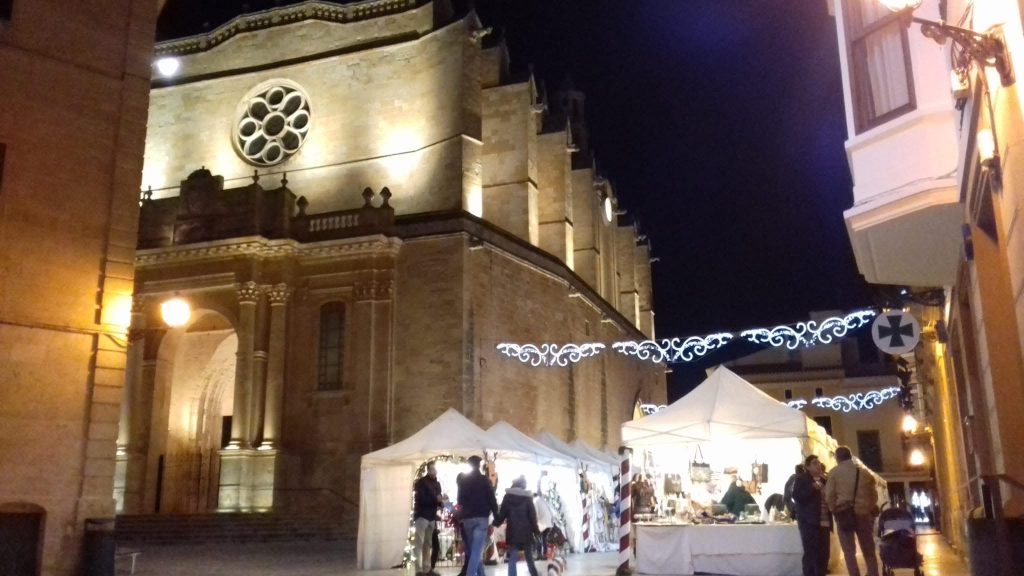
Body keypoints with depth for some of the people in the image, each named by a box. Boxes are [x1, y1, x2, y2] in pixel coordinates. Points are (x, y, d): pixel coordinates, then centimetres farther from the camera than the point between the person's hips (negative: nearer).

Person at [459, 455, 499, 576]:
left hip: (467, 518, 4)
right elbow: (492, 499, -4)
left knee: (473, 549, 14)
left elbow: (460, 500, 16)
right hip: (482, 517, -3)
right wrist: (496, 515, 3)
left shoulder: (463, 481, 8)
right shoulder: (484, 480, -1)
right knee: (477, 550, -9)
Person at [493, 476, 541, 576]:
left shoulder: (508, 497, 2)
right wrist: (536, 530, 7)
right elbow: (532, 515, 1)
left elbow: (502, 513, 1)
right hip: (526, 532, 0)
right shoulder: (527, 497, 1)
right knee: (529, 558, 12)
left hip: (512, 532, 0)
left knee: (512, 559, 0)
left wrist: (495, 523, 14)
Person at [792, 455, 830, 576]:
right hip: (809, 522, -6)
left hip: (824, 522, 6)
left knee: (824, 554, 3)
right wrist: (812, 488, -20)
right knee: (811, 553, -9)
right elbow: (796, 496, -11)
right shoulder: (801, 479, 1)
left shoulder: (824, 480, 19)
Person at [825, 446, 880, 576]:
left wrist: (835, 511, 7)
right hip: (864, 514, 3)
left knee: (849, 552, 0)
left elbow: (829, 495, -5)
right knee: (869, 552, 11)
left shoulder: (835, 472, -1)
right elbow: (874, 495, 12)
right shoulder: (864, 472, 10)